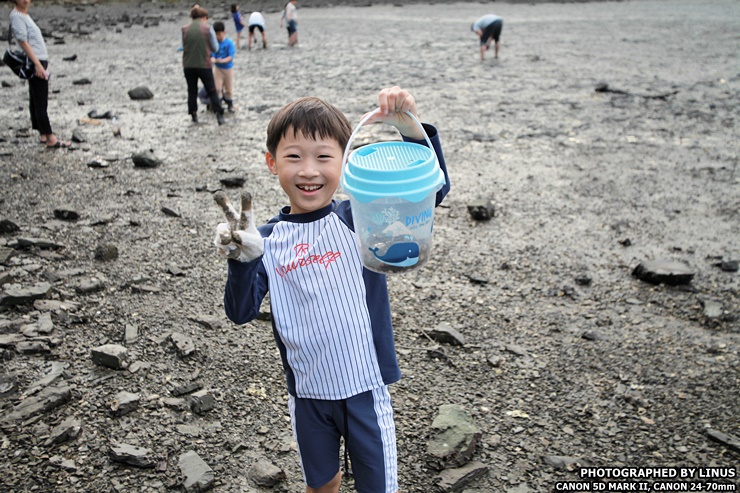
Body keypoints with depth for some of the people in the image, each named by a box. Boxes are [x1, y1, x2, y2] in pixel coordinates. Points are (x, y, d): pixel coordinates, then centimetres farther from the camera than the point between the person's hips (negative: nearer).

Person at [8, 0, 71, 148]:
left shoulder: (24, 15, 18)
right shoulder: (16, 16, -8)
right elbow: (23, 41, -16)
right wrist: (37, 64, -21)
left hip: (40, 62, 10)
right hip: (35, 63, -10)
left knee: (35, 101, 12)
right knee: (41, 103, -10)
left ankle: (43, 135, 18)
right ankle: (50, 139, -10)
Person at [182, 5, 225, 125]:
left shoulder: (185, 29, 1)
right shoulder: (208, 28, -5)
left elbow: (183, 47, 7)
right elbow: (215, 48, 1)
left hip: (188, 65, 2)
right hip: (204, 65, -2)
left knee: (192, 91, 15)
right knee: (212, 91, 6)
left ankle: (193, 115, 18)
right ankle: (219, 115, -2)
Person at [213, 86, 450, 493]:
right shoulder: (267, 241, -7)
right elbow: (241, 313, -11)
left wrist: (407, 125, -33)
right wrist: (243, 260, -28)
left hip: (365, 387, -2)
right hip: (307, 392, 2)